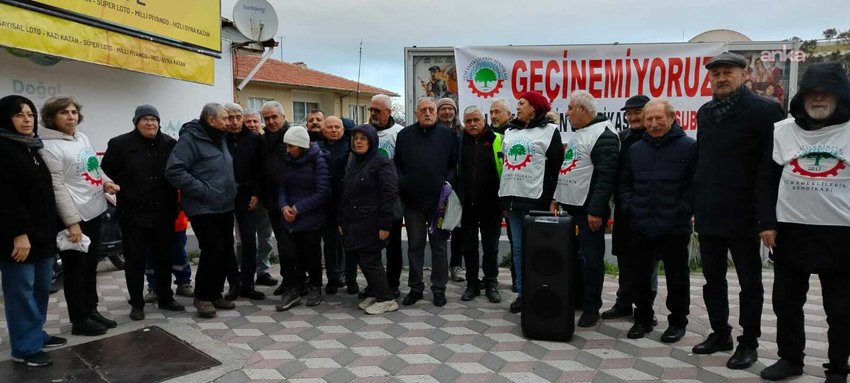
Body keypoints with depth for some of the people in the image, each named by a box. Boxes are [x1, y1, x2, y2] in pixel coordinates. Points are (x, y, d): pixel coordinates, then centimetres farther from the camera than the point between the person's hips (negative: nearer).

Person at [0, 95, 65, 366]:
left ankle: (36, 334, 26)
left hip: (42, 233, 8)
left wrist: (51, 229, 16)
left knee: (41, 288, 13)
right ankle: (25, 347, 9)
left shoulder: (33, 147, 16)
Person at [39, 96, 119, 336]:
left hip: (94, 211, 8)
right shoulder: (49, 147, -15)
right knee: (76, 269, 3)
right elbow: (57, 187, -18)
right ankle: (79, 320, 15)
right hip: (74, 217, -8)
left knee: (91, 265, 17)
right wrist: (72, 222, -20)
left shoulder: (82, 138, 9)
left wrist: (105, 183, 1)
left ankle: (91, 310, 30)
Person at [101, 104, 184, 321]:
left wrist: (174, 203, 8)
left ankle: (165, 299, 27)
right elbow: (106, 172, 1)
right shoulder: (120, 144, -3)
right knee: (135, 261, 6)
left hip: (164, 213, 3)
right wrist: (124, 191, 0)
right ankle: (137, 304, 19)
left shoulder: (170, 144, 5)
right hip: (133, 214, -3)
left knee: (164, 259, 13)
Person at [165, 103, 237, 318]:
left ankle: (215, 294, 23)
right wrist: (203, 190, -22)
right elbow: (174, 171, -22)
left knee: (225, 252, 10)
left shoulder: (221, 139, 13)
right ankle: (202, 297, 10)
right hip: (204, 209, -8)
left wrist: (232, 189, 12)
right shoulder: (190, 139, -13)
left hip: (225, 208, 8)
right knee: (213, 252, -8)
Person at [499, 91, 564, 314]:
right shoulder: (510, 132, 17)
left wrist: (547, 201, -10)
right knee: (517, 248, 9)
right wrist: (503, 199, 13)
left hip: (534, 200, -6)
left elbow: (554, 168, -4)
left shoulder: (549, 131, 0)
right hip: (511, 198, 6)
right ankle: (521, 293, 18)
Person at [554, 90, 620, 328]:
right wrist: (557, 198, 19)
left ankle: (591, 307, 10)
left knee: (590, 259, -1)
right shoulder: (577, 134, 17)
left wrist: (596, 210, -23)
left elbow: (606, 176, -20)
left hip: (588, 211, -9)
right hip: (570, 208, 9)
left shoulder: (603, 135, -14)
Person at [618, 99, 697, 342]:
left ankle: (677, 322, 24)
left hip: (674, 228, -4)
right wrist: (630, 209, 1)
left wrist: (681, 213, -14)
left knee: (677, 277, 8)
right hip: (640, 228, 4)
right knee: (640, 276, 12)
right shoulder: (635, 150, 11)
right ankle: (643, 319, 27)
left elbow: (695, 185, -8)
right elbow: (624, 184, 14)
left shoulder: (689, 147, -4)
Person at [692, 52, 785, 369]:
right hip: (708, 215, 6)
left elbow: (771, 167, -13)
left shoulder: (764, 110, -9)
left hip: (742, 216, -6)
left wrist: (765, 215, -17)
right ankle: (720, 334, 31)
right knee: (713, 280, 15)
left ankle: (748, 344, 22)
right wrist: (695, 206, 11)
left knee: (749, 282, 9)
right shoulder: (705, 113, 10)